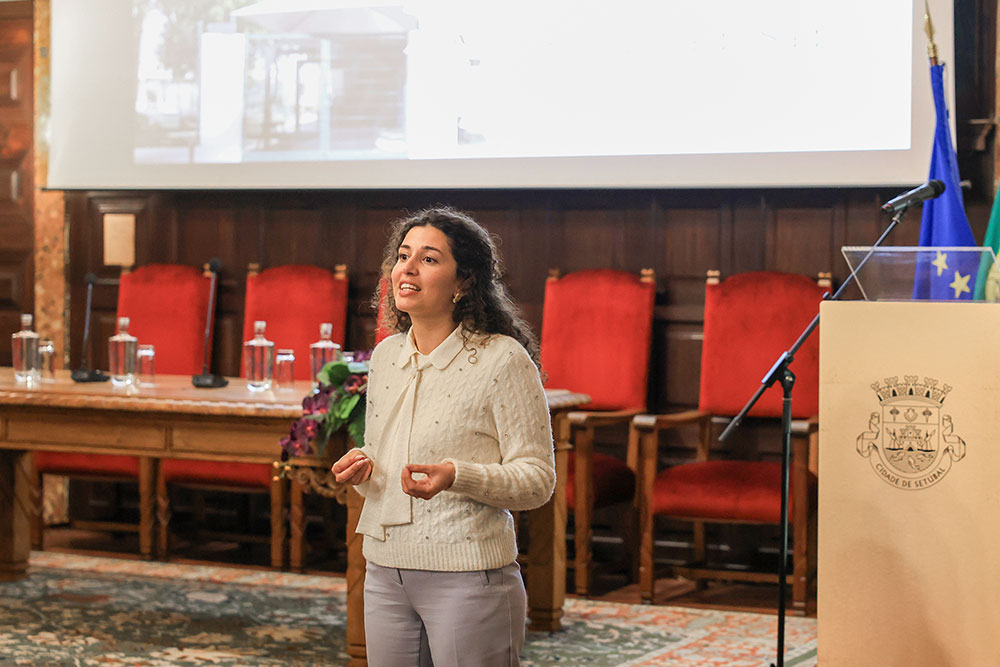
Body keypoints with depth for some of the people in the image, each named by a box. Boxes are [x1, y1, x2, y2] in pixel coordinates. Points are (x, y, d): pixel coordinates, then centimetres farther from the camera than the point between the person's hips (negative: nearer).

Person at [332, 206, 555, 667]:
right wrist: (360, 466, 0)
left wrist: (457, 476, -25)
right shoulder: (385, 355, 11)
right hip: (385, 573, 6)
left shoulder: (503, 360, -10)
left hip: (468, 577, -6)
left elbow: (538, 478, -10)